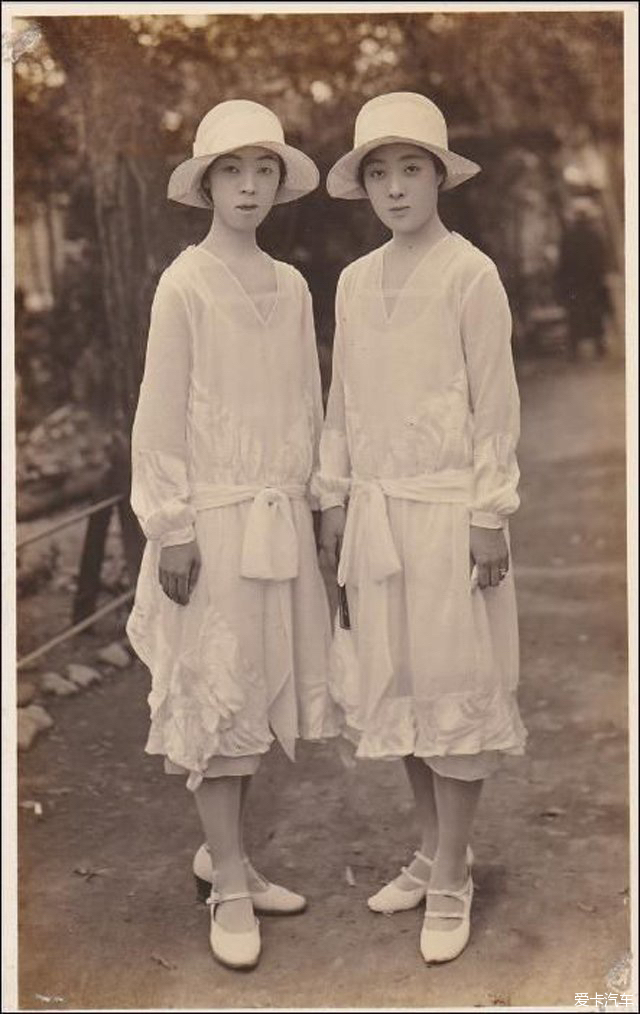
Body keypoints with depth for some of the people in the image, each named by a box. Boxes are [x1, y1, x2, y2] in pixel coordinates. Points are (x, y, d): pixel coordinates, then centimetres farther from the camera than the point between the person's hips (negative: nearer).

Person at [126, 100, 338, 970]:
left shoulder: (292, 287, 8)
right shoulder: (185, 284, -7)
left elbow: (307, 407, 12)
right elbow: (160, 415, -9)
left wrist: (305, 500, 10)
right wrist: (172, 528, -12)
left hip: (281, 513, 5)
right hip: (214, 514, -5)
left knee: (259, 688, 11)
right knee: (216, 692, 2)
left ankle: (224, 852, 27)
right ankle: (231, 890, 12)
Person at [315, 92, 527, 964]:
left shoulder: (470, 275, -8)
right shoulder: (354, 281, 9)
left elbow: (496, 404, -8)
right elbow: (342, 401, 13)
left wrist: (490, 516, -11)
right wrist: (335, 499, 11)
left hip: (448, 511, -6)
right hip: (377, 509, 6)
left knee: (452, 686, 2)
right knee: (394, 684, 13)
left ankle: (450, 883, 15)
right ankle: (433, 853, 30)